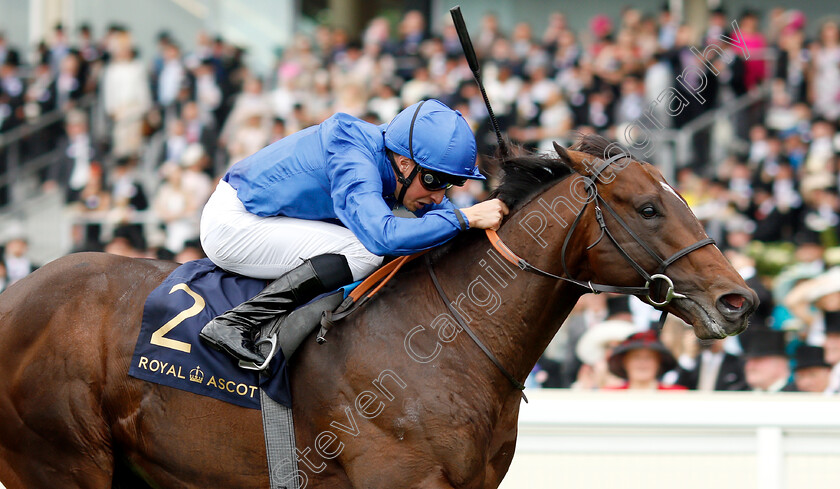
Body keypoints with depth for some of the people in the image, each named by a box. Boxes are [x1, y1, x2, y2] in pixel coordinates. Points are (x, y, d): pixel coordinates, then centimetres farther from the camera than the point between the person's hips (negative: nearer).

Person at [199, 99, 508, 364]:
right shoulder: (354, 164, -29)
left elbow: (437, 207, 16)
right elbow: (384, 236, -45)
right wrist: (467, 218, -38)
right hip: (230, 225, -10)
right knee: (364, 251, -22)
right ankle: (235, 323, -25)